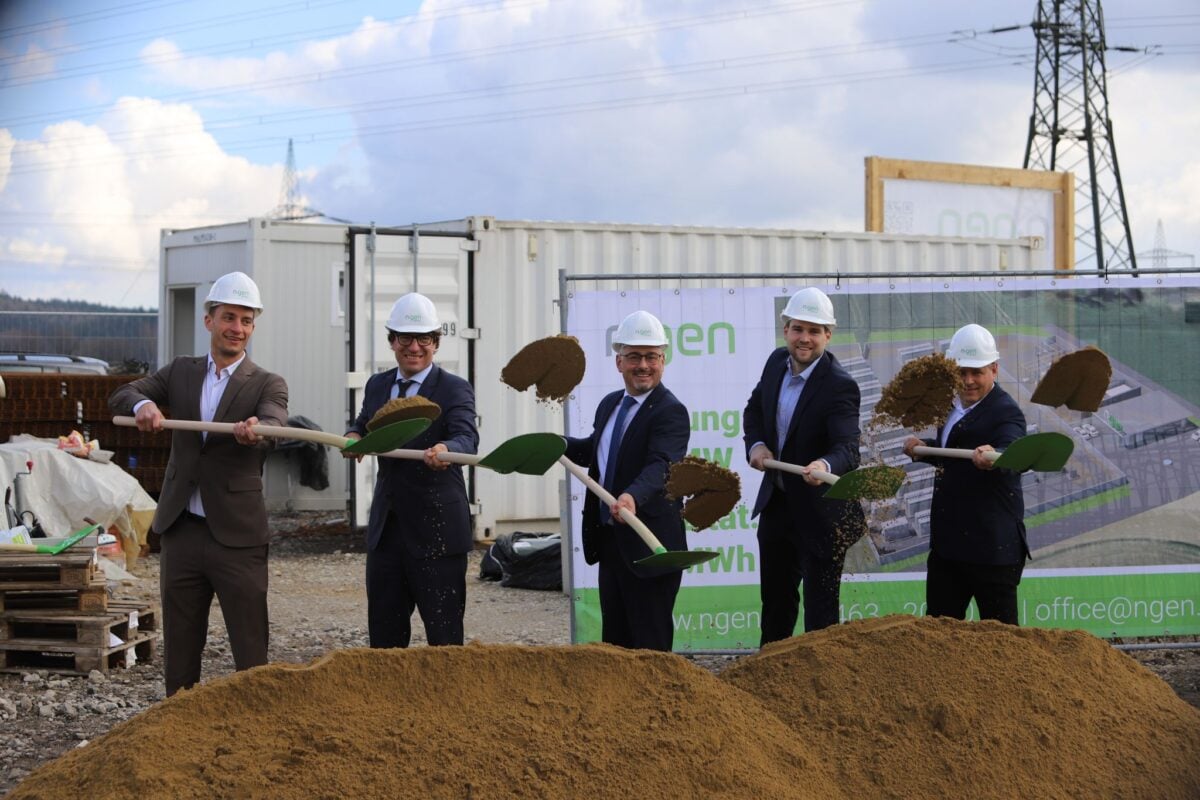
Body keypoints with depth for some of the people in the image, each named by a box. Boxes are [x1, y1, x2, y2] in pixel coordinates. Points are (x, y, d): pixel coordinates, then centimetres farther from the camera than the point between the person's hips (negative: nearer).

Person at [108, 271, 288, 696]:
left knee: (251, 652, -2)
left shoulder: (267, 385, -1)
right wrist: (142, 404, -23)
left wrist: (255, 430, -46)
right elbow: (120, 396, 1)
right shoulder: (181, 372, 10)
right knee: (179, 649, 11)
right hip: (181, 531, 4)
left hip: (237, 535, -4)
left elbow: (275, 426, -21)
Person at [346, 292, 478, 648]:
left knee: (444, 636, -1)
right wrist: (355, 436, -1)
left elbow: (467, 438, -23)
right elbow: (364, 427, 25)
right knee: (384, 635, 12)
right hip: (386, 529, 6)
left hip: (436, 531, -6)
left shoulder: (455, 390, -8)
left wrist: (445, 449, -47)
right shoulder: (378, 386, 11)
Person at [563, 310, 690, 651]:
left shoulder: (670, 411, -15)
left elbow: (660, 466, -31)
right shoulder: (610, 404, 11)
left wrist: (633, 496, -49)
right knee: (614, 639, 16)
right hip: (609, 542, 8)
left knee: (650, 644, -1)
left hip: (649, 547, -8)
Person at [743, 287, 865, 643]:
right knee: (775, 597, 25)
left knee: (820, 609, -1)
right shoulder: (777, 362, -2)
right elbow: (754, 409, 15)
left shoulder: (839, 386, -24)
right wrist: (756, 445, -4)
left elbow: (847, 448, -34)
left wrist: (825, 465, -56)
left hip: (820, 512, -8)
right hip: (776, 502, 8)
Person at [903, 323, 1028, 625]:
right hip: (946, 544, 9)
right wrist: (922, 448, 7)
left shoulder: (1006, 412, -14)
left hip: (992, 549, -9)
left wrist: (991, 456, -56)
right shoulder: (953, 405, 11)